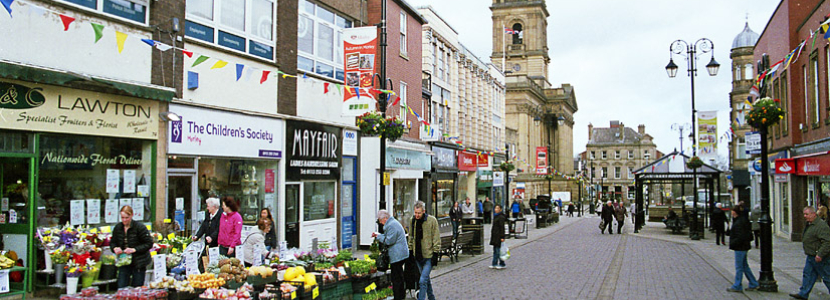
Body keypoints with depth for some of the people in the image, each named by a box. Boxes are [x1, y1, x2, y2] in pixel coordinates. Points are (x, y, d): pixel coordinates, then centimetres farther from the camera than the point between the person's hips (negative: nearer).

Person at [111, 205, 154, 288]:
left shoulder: (140, 227, -13)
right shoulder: (118, 227, 3)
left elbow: (149, 243, -13)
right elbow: (112, 242, 15)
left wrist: (134, 249, -23)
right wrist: (115, 248, -8)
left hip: (138, 262, -4)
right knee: (121, 288, 2)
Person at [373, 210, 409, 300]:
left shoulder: (391, 225, -18)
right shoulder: (393, 222, 16)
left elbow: (389, 241, -20)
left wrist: (379, 236, -7)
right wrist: (378, 235, 13)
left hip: (397, 255, -11)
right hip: (401, 254, 11)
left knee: (396, 278, -5)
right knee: (399, 276, 21)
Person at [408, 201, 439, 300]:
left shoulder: (432, 220, -11)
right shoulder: (412, 221, 4)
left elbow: (436, 239, -7)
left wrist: (435, 253, -10)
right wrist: (411, 251, 14)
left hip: (429, 255, -6)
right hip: (418, 256, 6)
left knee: (422, 281, -13)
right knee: (426, 279, 19)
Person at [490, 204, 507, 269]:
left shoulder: (501, 217, -14)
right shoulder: (495, 216, 14)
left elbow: (502, 227, -17)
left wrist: (502, 237, -20)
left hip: (498, 236, -9)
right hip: (495, 236, 9)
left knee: (498, 250, -4)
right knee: (495, 250, 11)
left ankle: (502, 264, 5)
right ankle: (494, 264, 16)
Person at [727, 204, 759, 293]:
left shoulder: (739, 223, -22)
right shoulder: (744, 220, 8)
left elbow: (740, 237, -24)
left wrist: (732, 243, -17)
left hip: (740, 247, -10)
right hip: (744, 246, 10)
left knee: (739, 267, -2)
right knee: (744, 266, 18)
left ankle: (737, 286, 6)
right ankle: (753, 284, 24)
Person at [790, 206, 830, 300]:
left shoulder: (821, 225, -21)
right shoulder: (809, 224, 12)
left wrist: (820, 254, -28)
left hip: (819, 258, -10)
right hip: (811, 256, 10)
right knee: (808, 274, 12)